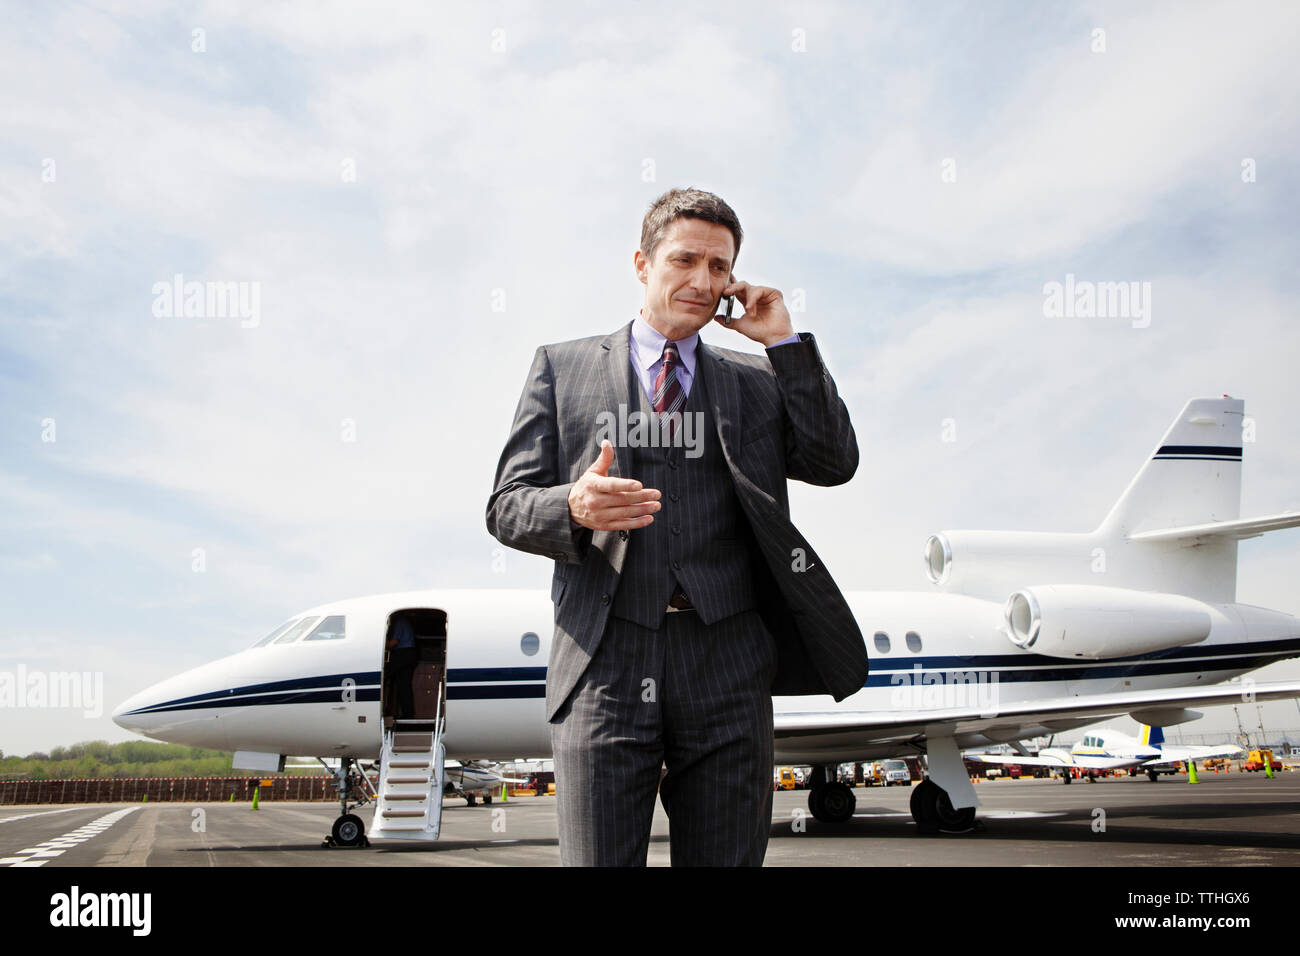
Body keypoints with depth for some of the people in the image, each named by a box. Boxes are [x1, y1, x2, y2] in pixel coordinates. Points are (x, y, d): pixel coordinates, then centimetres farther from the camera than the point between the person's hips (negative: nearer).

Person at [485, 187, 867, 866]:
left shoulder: (756, 382, 18)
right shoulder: (562, 368, 12)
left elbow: (834, 463, 4)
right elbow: (507, 506, 6)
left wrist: (784, 341, 3)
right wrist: (573, 507, -17)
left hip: (726, 664, 2)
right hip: (605, 663, -1)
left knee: (727, 860, 4)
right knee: (597, 863, -3)